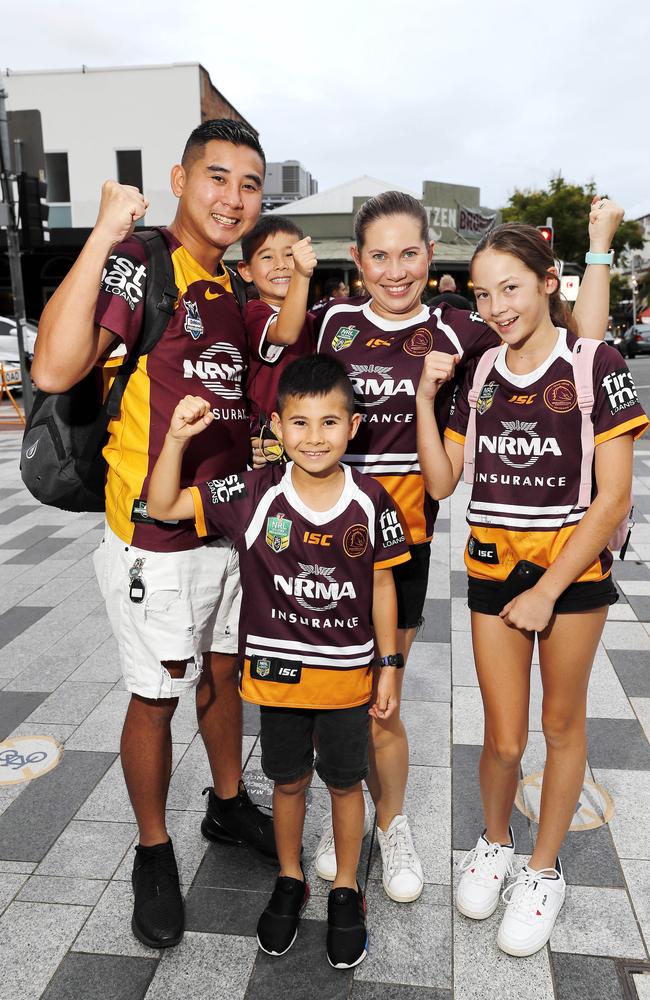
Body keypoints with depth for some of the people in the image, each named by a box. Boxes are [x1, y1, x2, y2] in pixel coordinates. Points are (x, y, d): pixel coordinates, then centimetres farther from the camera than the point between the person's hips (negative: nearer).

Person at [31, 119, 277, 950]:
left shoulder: (240, 281, 8)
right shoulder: (140, 263, -15)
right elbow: (53, 370, -31)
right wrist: (102, 236, -29)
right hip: (156, 535, -7)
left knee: (224, 669, 21)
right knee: (157, 696, 8)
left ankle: (228, 804, 44)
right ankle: (154, 853, 30)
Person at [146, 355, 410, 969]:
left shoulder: (371, 502, -12)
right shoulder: (253, 494, -13)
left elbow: (382, 585, -2)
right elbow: (164, 508, -11)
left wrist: (389, 666, 1)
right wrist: (177, 438, -24)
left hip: (348, 674, 0)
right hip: (277, 672, 1)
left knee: (344, 782, 17)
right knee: (288, 781, 20)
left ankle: (346, 890, 40)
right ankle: (289, 881, 44)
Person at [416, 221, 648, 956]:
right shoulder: (477, 372, 3)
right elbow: (440, 483, 2)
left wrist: (548, 591, -13)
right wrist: (425, 398, -8)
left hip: (573, 570, -2)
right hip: (493, 570, 3)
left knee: (562, 723, 13)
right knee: (503, 738, 8)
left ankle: (544, 870, 33)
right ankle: (494, 843, 37)